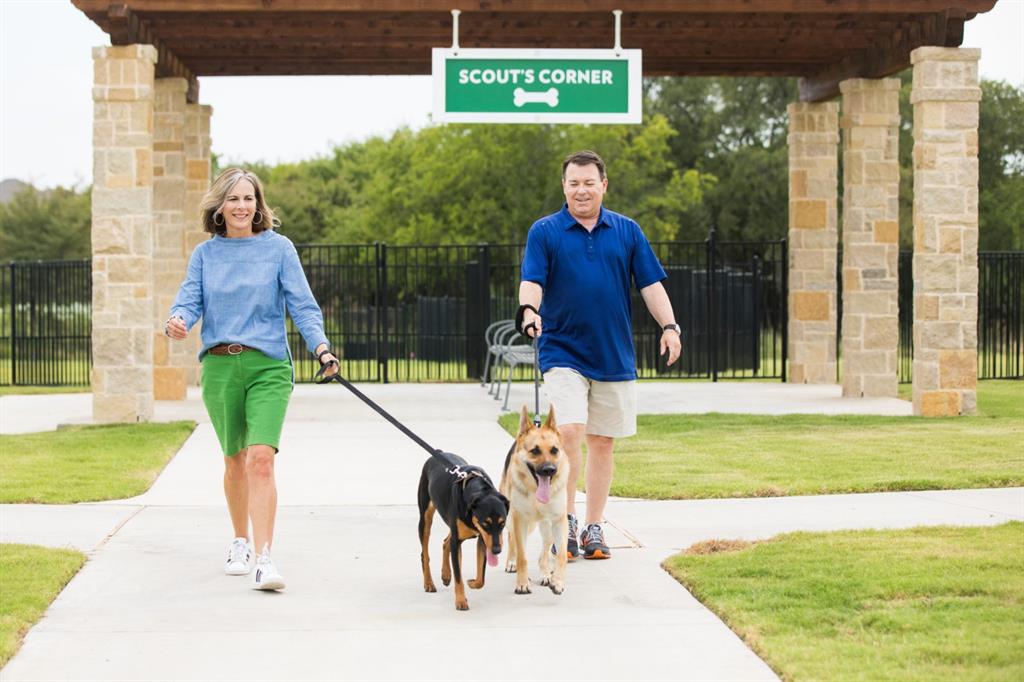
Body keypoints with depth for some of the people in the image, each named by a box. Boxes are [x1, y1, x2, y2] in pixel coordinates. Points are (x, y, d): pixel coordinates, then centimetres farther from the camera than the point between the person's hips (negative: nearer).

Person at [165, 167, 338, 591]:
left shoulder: (278, 248, 2)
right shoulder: (205, 254, 9)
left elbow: (301, 304, -2)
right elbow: (190, 300, 1)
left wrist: (320, 346, -18)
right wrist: (177, 322, -23)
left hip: (268, 365, -3)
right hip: (220, 367, 3)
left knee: (261, 458, -17)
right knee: (234, 460, 13)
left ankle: (265, 559, -20)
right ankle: (241, 543, 34)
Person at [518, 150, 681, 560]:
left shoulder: (627, 232, 7)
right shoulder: (545, 232, 0)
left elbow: (651, 284, 6)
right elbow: (532, 280, -10)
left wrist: (669, 326, -7)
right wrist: (529, 309, -31)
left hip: (614, 354, 3)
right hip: (563, 352, -3)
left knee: (602, 441, 8)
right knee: (568, 431, -17)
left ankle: (593, 527, 16)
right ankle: (566, 520, -6)